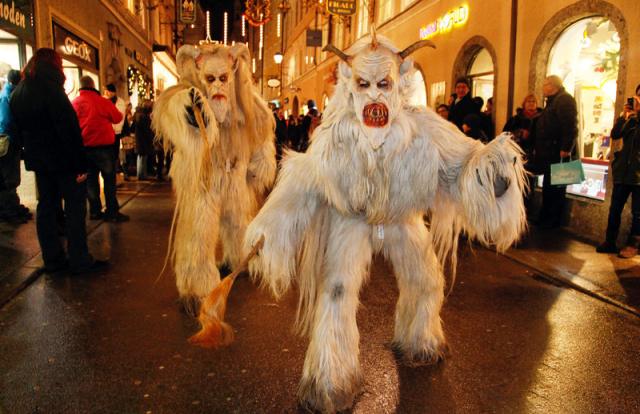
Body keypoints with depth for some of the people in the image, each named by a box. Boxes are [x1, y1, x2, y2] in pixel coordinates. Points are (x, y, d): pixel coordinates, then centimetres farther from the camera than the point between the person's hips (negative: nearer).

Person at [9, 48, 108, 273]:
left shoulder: (17, 92, 11)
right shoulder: (51, 89, -16)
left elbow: (20, 129, 17)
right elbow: (69, 129, -21)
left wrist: (32, 153, 21)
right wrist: (81, 164, -20)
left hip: (38, 160, 8)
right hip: (62, 160, -8)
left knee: (46, 206, 12)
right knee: (75, 206, -2)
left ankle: (52, 259, 18)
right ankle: (80, 261, 1)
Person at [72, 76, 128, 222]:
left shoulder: (73, 103, 2)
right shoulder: (102, 102, -10)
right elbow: (117, 118, 1)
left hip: (82, 147, 5)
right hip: (102, 145, -5)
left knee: (91, 178, 13)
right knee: (109, 177, 1)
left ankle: (95, 211, 17)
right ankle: (112, 212, 1)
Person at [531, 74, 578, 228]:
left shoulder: (565, 99, -10)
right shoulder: (553, 101, 23)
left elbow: (570, 127, -20)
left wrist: (566, 149, -25)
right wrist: (537, 148, 21)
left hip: (557, 154, -11)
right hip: (548, 154, 11)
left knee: (555, 188, -6)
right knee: (548, 186, 14)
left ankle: (553, 220, -1)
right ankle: (545, 219, 22)